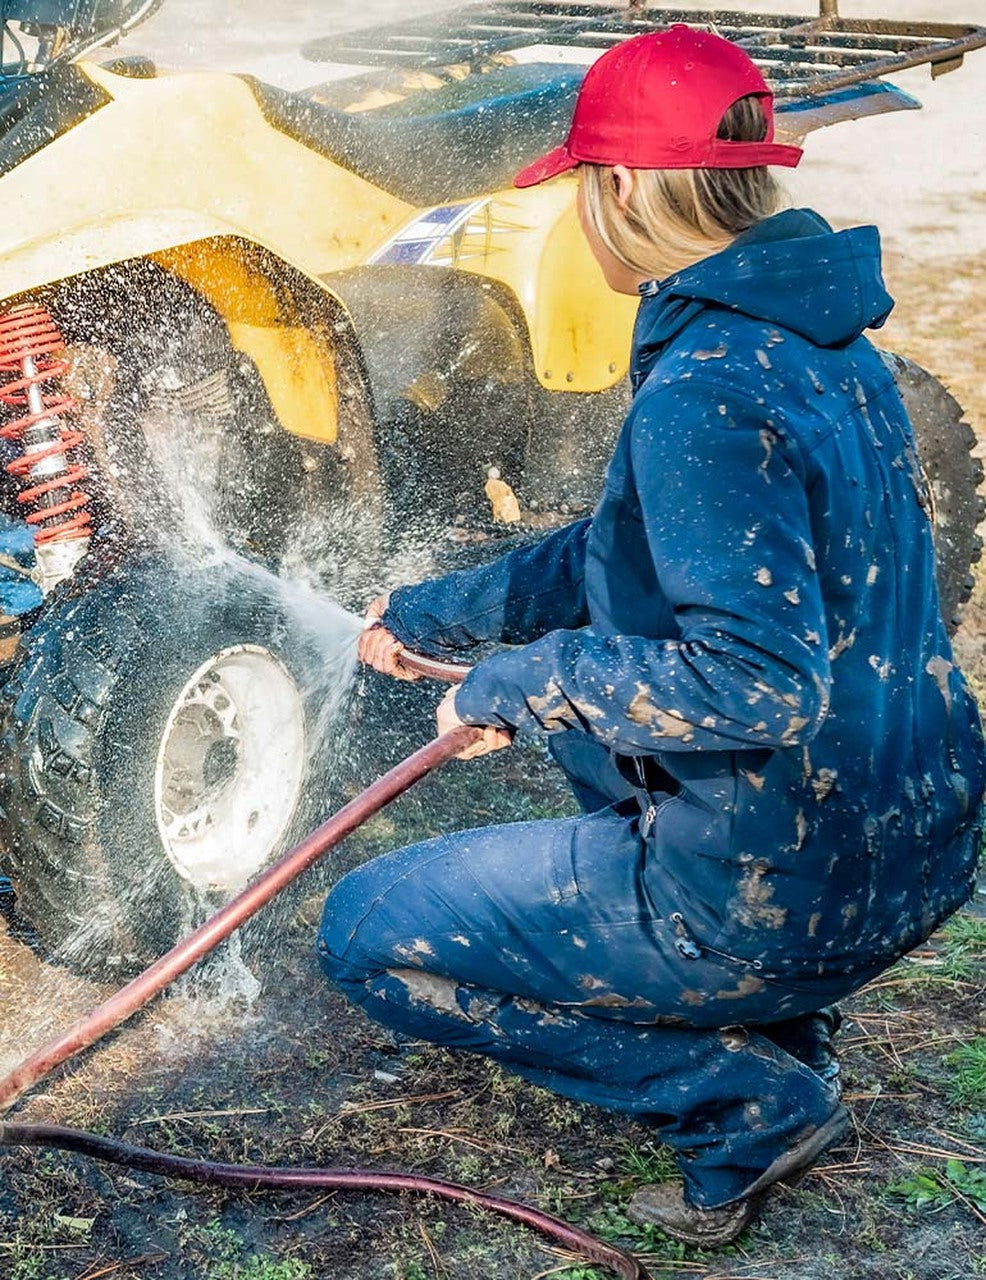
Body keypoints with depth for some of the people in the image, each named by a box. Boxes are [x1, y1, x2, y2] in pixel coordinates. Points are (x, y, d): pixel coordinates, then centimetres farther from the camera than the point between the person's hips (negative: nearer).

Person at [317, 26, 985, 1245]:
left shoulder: (703, 394, -23)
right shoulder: (817, 339, 8)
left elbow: (761, 680, -30)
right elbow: (620, 551, 19)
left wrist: (520, 683, -17)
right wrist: (433, 613, 26)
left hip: (786, 892, -9)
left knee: (367, 932, 3)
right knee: (586, 675, 33)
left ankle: (750, 1101, 0)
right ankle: (769, 1022, 22)